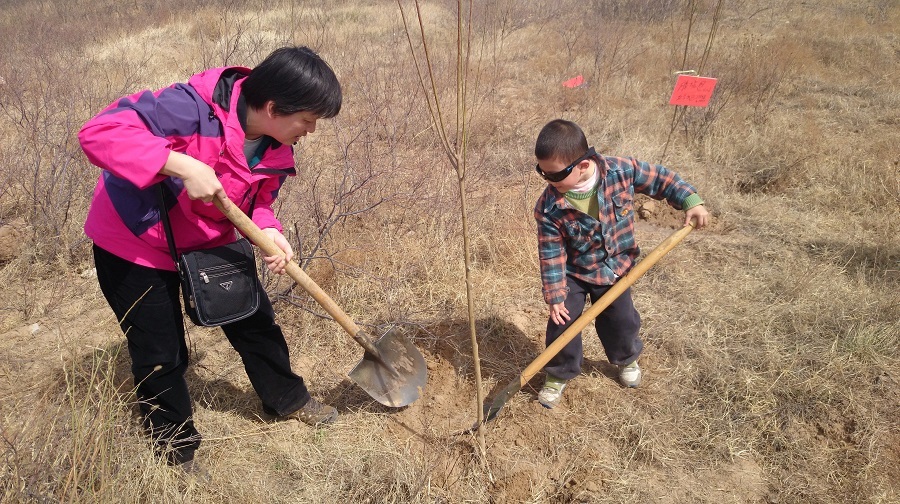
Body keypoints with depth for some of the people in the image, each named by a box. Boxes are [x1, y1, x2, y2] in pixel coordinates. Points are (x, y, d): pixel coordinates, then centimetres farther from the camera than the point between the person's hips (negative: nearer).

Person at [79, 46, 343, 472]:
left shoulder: (276, 149, -12)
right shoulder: (193, 108, -35)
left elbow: (256, 200, 1)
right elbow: (98, 132, -38)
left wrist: (266, 231, -22)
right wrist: (183, 165, -46)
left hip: (209, 240, 6)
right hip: (133, 240, -6)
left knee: (254, 319, 12)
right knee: (160, 353, 3)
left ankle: (287, 399, 36)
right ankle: (176, 448, 27)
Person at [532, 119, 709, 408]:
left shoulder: (621, 170, -25)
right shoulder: (549, 208, -26)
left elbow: (660, 180, -8)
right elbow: (551, 255, -19)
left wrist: (691, 201, -15)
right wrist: (554, 296, -17)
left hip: (615, 269, 2)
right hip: (573, 274, -1)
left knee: (621, 320, 16)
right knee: (562, 324, -3)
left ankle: (627, 359, 48)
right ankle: (557, 375, 23)